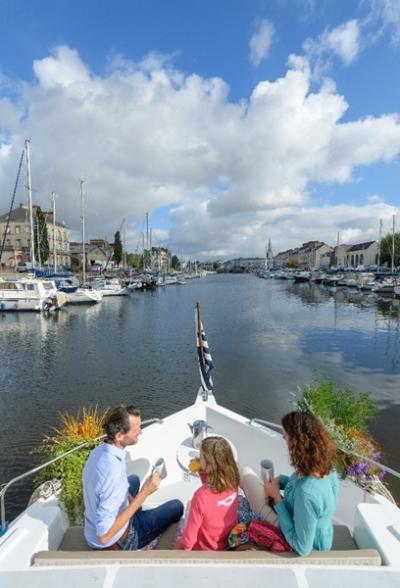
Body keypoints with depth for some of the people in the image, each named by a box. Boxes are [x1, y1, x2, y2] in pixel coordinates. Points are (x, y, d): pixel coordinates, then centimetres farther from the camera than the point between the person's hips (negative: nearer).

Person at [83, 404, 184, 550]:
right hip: (115, 543, -7)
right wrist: (143, 494, -32)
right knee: (176, 506, 7)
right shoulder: (112, 470, -38)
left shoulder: (99, 450, -11)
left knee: (134, 480, 28)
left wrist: (133, 500, 5)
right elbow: (104, 536, -33)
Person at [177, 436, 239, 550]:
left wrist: (180, 546, -5)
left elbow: (189, 537, -24)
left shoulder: (201, 496, -37)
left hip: (206, 548, -5)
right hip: (230, 541, 5)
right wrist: (203, 474, -10)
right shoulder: (232, 482, -19)